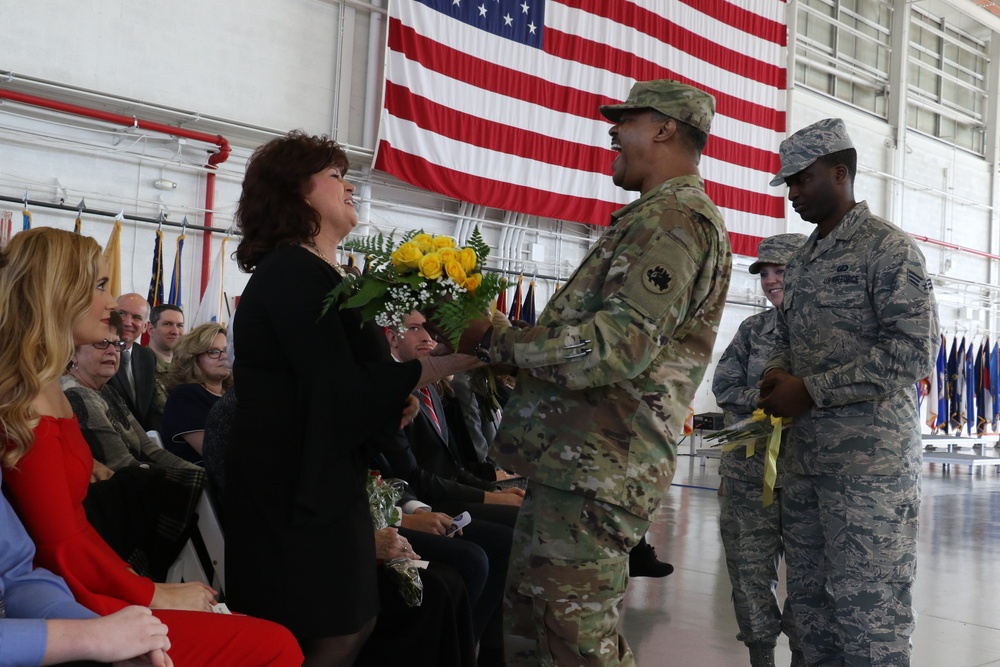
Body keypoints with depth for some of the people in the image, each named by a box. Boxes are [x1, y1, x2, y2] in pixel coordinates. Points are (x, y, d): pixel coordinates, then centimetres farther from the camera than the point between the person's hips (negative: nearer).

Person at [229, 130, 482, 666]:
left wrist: (393, 398, 1)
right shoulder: (293, 272, -16)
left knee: (354, 624, 15)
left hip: (323, 481, 10)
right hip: (292, 489, -10)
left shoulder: (319, 274, 14)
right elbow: (340, 391, -23)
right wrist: (451, 362, -21)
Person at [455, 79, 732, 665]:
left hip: (595, 469, -11)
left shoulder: (677, 217, -12)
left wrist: (500, 343, -16)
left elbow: (619, 345, -24)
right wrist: (513, 345, 16)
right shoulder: (654, 219, 23)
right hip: (572, 460, 11)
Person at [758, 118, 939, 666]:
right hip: (804, 457, 8)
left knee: (869, 618, -5)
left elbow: (913, 353, -14)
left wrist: (810, 391, -15)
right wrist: (776, 377, 1)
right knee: (809, 599, 12)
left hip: (869, 460, -8)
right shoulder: (800, 262, 18)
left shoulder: (888, 248, -6)